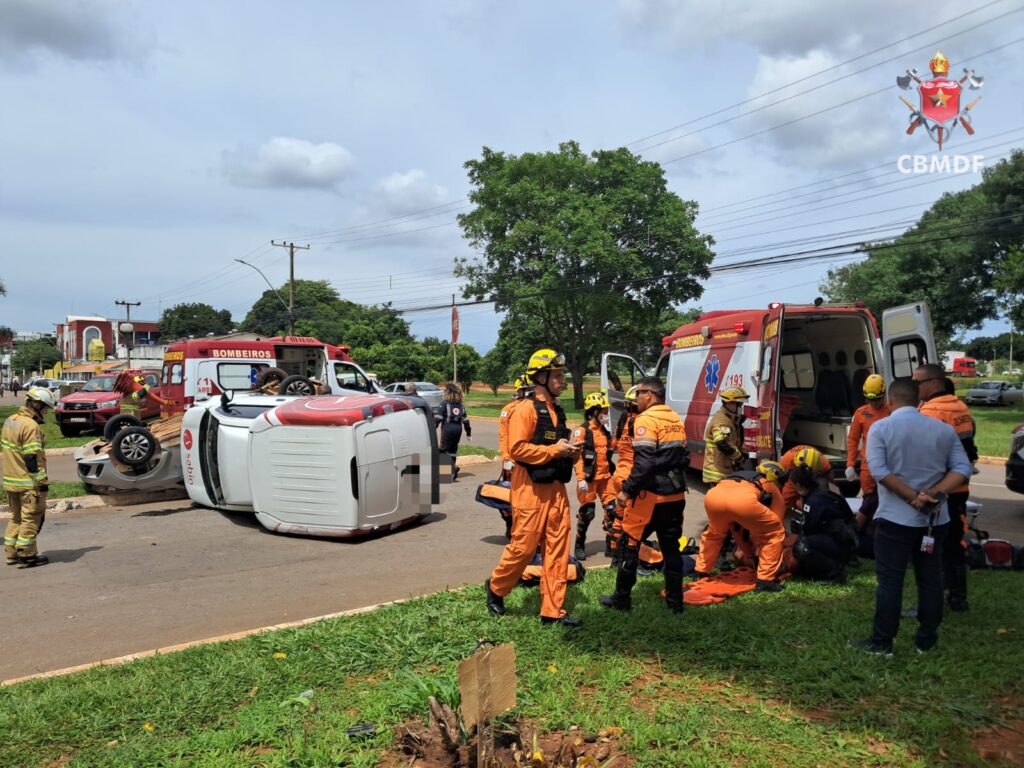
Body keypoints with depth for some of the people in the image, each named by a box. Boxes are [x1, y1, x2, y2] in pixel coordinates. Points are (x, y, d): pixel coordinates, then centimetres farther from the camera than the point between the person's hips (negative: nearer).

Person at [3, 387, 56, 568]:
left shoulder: (9, 421, 11)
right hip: (28, 483, -9)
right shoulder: (30, 425, -19)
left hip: (11, 481, 9)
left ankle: (12, 553, 25)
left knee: (16, 517, 19)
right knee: (31, 519, 1)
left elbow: (6, 450, 17)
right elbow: (32, 459, -22)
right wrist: (42, 484, -18)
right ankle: (27, 556, 6)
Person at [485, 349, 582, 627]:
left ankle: (552, 611, 13)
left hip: (556, 489, 8)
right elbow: (517, 449, -20)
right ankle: (496, 587, 26)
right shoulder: (526, 409, -11)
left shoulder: (556, 410, 15)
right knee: (523, 547, 1)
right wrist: (554, 449, -17)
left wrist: (571, 452, 6)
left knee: (558, 549, 6)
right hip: (531, 489, -8)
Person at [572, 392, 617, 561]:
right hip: (589, 478, -6)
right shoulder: (582, 431, -11)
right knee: (587, 512, 1)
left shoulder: (604, 431, 12)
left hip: (605, 477, 7)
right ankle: (579, 546, 15)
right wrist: (580, 479, -23)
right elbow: (578, 456, -16)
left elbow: (611, 448, 22)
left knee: (612, 509, 4)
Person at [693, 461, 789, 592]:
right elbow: (774, 528, 35)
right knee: (775, 533, 20)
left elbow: (736, 524, 50)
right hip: (743, 500, -5)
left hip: (713, 495, 5)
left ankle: (700, 573, 38)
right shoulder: (772, 488, 34)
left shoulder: (741, 476, 46)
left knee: (713, 533, 36)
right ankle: (765, 581, 18)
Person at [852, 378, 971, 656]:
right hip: (935, 519, 4)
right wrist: (934, 494, -11)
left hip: (895, 518, -4)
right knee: (930, 580, 13)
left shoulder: (881, 428, -7)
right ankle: (926, 640, 21)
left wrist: (913, 497, -14)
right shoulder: (944, 429, 4)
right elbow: (962, 468, -3)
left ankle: (882, 642, 7)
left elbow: (879, 471, -17)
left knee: (890, 581, 1)